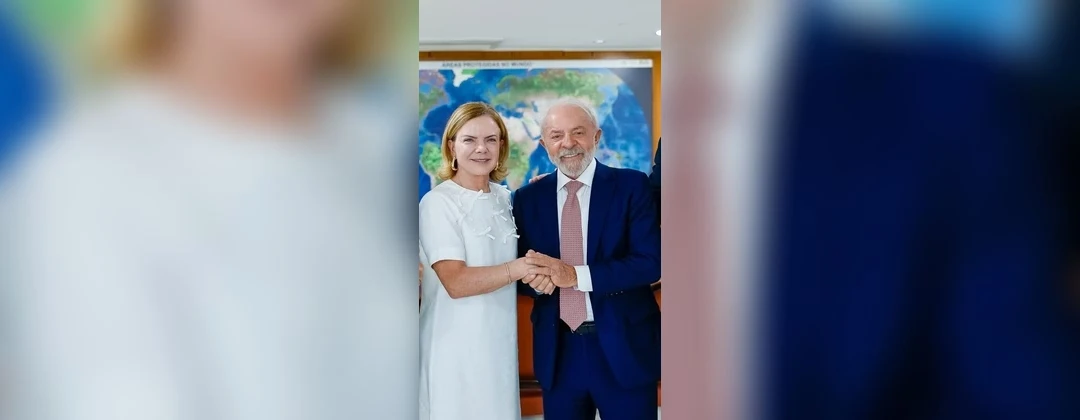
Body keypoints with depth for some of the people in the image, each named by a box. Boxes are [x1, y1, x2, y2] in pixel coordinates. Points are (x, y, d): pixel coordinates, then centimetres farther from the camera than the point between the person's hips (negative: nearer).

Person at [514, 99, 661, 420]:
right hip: (557, 351, 3)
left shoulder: (631, 186, -4)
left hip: (623, 347, -2)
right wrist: (536, 277, -17)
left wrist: (575, 275, -22)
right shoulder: (528, 198, 5)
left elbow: (650, 262, -13)